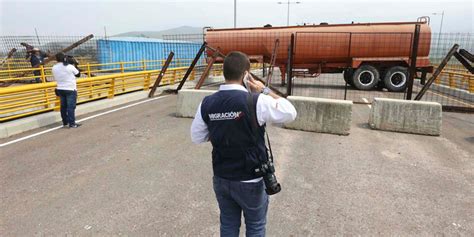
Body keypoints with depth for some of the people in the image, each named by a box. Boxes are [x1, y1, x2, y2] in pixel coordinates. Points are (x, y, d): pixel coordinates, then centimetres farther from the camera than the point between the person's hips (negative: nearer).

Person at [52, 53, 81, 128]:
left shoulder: (54, 68, 1)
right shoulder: (70, 67, -14)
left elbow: (55, 77, 13)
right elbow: (78, 74, -1)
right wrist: (76, 65, 9)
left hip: (60, 89, 5)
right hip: (70, 89, -5)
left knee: (63, 106, 12)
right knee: (71, 106, -4)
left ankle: (65, 123, 19)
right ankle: (72, 123, -4)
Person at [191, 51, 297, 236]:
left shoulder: (207, 103, -7)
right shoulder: (256, 101, -21)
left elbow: (196, 137, 4)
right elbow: (290, 113, -9)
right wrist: (265, 91, -3)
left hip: (220, 178, 4)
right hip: (250, 181, -3)